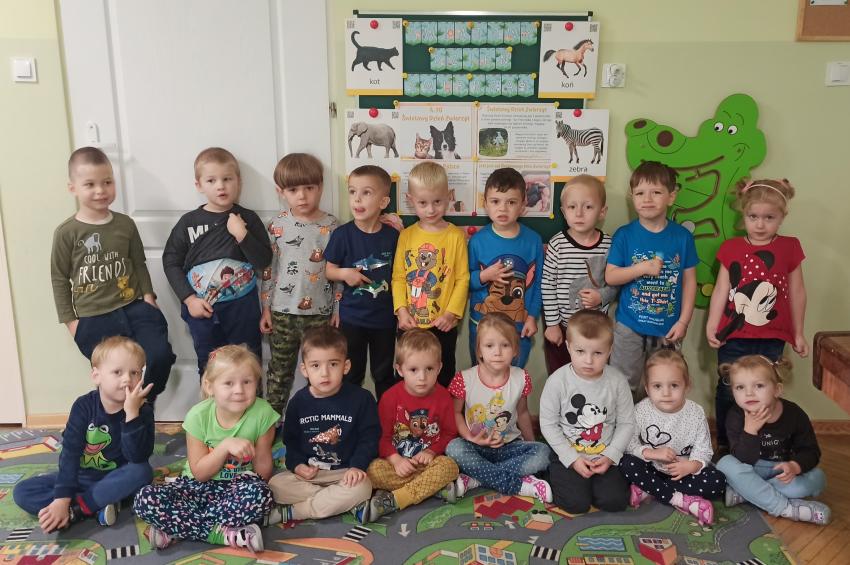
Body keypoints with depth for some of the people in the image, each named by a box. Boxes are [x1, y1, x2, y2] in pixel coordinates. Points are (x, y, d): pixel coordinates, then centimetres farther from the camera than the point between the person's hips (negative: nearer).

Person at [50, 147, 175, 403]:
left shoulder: (125, 224, 3)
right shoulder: (66, 233, -6)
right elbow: (59, 279, 0)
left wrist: (147, 294, 3)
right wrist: (70, 320, -1)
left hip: (134, 307, 2)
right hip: (93, 319, -2)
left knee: (161, 355, -8)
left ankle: (145, 403, 19)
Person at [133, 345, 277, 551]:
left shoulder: (263, 413, -16)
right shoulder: (199, 415, -14)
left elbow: (264, 474, -2)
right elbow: (200, 473, -11)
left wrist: (259, 453, -20)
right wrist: (225, 445, -23)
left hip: (239, 487, -1)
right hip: (201, 486, 2)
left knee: (261, 495, -37)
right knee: (145, 500, -23)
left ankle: (175, 528, -23)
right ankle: (221, 534, -23)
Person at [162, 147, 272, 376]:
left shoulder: (248, 219, -5)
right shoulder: (189, 222, -4)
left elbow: (263, 261, -8)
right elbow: (171, 262, 0)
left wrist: (241, 234, -21)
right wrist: (189, 299, -8)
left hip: (242, 307, -1)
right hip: (202, 308, 1)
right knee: (209, 367, 16)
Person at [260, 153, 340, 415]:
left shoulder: (331, 226, -5)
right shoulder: (277, 226, -2)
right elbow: (267, 268, 3)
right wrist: (266, 308, 2)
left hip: (320, 312, -1)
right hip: (282, 312, 1)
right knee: (279, 370, 13)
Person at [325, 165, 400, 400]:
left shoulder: (393, 235, -7)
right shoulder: (342, 234, -11)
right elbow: (329, 269, 0)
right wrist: (344, 273, -20)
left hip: (385, 317, 1)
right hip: (352, 317, -1)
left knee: (384, 374, 17)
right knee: (351, 375, 13)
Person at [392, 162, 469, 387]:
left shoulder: (455, 236, -6)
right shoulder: (406, 235, 0)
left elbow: (463, 278, -6)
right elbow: (399, 277, 0)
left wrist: (452, 312, -13)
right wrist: (402, 310, -10)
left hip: (443, 325, -2)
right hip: (410, 325, 2)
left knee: (443, 377, 12)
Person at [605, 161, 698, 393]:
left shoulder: (682, 236, -4)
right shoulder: (624, 235, -6)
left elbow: (689, 281, 0)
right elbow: (610, 276, -7)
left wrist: (683, 322, -4)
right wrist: (642, 268, -20)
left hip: (668, 329, 1)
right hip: (629, 327, -1)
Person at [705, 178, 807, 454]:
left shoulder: (789, 247, -1)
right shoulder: (731, 248, -1)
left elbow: (796, 293, 5)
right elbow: (721, 289, -1)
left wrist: (798, 334, 10)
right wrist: (712, 326, -9)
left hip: (771, 339, 0)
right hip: (734, 336, 0)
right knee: (728, 391, 11)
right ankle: (724, 445, 27)